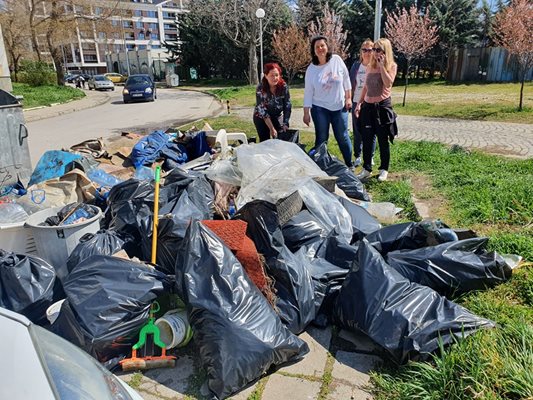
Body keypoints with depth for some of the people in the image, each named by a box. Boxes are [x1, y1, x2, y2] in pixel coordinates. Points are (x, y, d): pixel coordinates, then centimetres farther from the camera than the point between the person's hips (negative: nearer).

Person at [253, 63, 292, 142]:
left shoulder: (284, 86, -15)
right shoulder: (261, 89, -23)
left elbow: (287, 106, -11)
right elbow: (262, 111, -24)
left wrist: (285, 123, -20)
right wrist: (271, 128, -27)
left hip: (277, 116, 3)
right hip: (261, 118, -3)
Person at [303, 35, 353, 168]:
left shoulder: (336, 60, -5)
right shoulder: (311, 69, -5)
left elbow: (346, 80, 3)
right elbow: (308, 92, -2)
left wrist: (348, 98, 2)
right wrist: (306, 113, -4)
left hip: (339, 107, 1)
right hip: (320, 109, 0)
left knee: (343, 137, 8)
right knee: (321, 139, 4)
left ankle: (349, 164, 24)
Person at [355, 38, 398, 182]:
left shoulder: (391, 66, -2)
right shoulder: (370, 67, 12)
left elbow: (388, 83, -19)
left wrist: (382, 66, -17)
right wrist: (359, 103, 10)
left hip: (383, 106, -4)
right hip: (368, 106, 5)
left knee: (383, 140, 3)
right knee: (366, 139, 5)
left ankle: (384, 170, 16)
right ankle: (366, 169, 16)